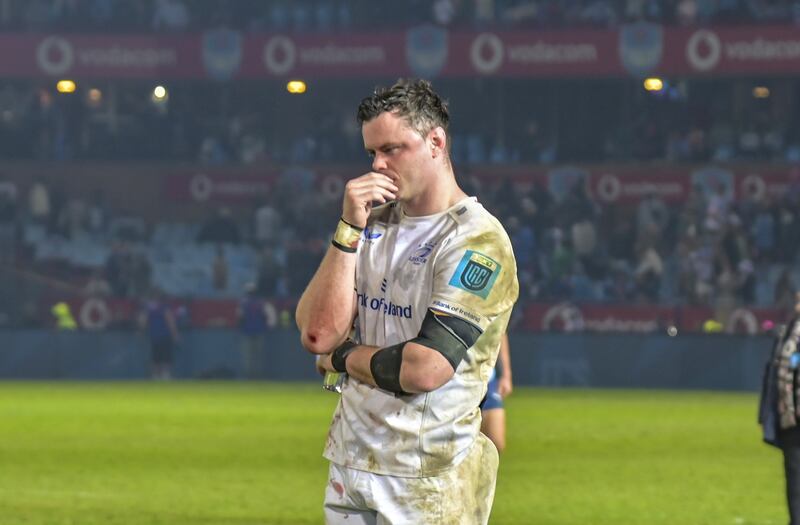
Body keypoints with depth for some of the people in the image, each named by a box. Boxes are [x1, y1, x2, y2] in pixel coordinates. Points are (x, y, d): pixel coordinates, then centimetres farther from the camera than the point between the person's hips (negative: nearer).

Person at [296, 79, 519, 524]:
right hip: (350, 467, 6)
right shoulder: (375, 223, 9)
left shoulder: (479, 241, -12)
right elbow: (317, 333, -2)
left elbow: (425, 369, -21)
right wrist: (349, 229, -8)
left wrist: (343, 358, -4)